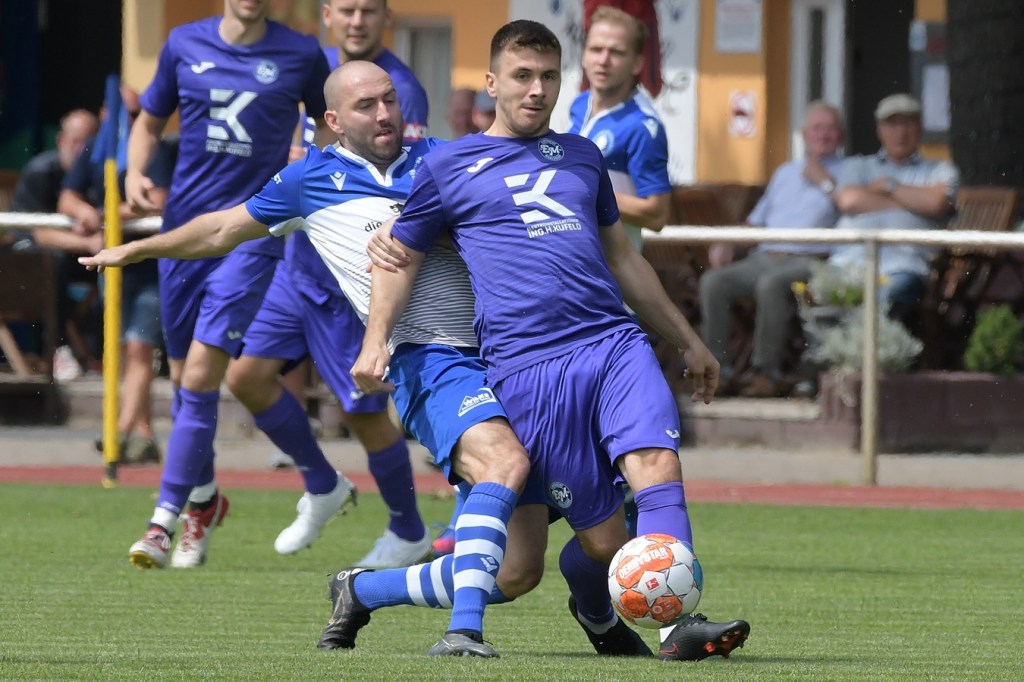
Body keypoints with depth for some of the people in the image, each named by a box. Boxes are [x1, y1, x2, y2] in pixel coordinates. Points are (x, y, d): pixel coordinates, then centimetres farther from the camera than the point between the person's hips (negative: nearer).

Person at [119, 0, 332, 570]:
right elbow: (150, 122, 18)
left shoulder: (301, 55, -1)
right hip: (185, 225, 4)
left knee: (201, 376, -14)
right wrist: (136, 171, -1)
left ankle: (166, 518, -11)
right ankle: (204, 497, 33)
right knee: (185, 376, 11)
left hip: (254, 235, -4)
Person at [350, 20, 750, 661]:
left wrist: (688, 340, 34)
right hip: (526, 366, -3)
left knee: (657, 464, -25)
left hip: (616, 343, 3)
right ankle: (596, 612, 22)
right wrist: (376, 341, -1)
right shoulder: (449, 167, 11)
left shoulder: (582, 156, 23)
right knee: (604, 538, -8)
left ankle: (679, 623, -33)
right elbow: (400, 258, 16)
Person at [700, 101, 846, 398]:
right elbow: (757, 220, 29)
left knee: (771, 284, -37)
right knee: (713, 282, -20)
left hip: (808, 261, -6)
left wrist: (824, 182, -1)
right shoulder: (785, 172, 29)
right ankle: (719, 370, -21)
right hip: (764, 258, 6)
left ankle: (767, 371, -29)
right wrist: (727, 244, 11)